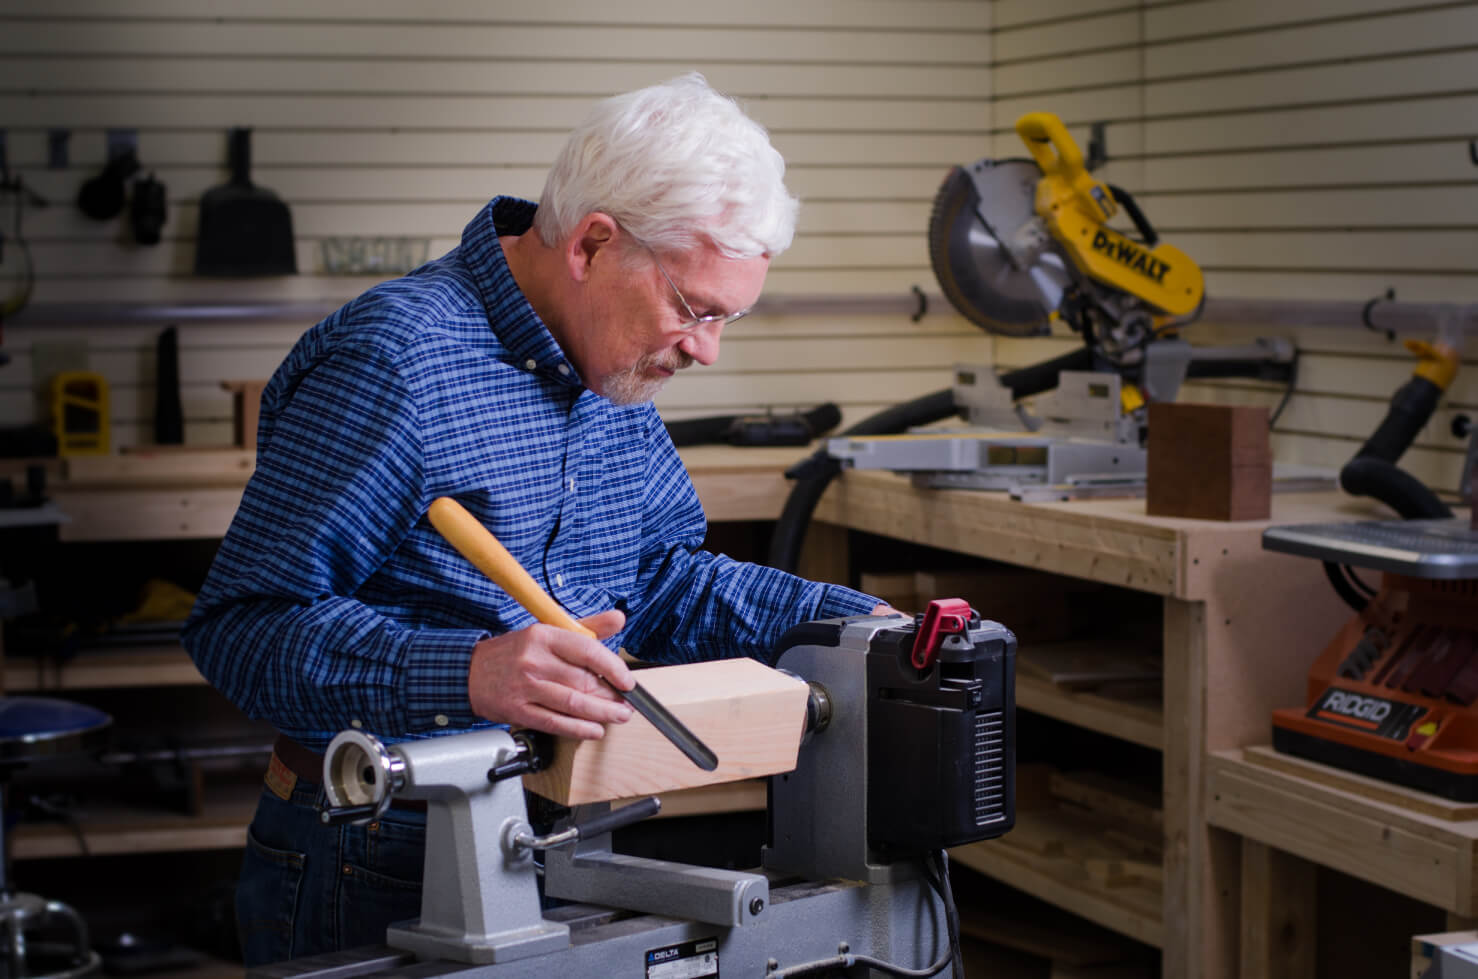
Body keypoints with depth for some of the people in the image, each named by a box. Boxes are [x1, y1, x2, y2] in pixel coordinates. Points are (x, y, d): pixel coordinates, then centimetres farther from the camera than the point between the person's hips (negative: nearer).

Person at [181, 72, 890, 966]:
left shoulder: (616, 368, 7)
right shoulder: (397, 362, -22)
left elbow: (659, 580, 16)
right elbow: (243, 625, -25)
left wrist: (844, 619, 4)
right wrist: (465, 675, -39)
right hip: (374, 876, -8)